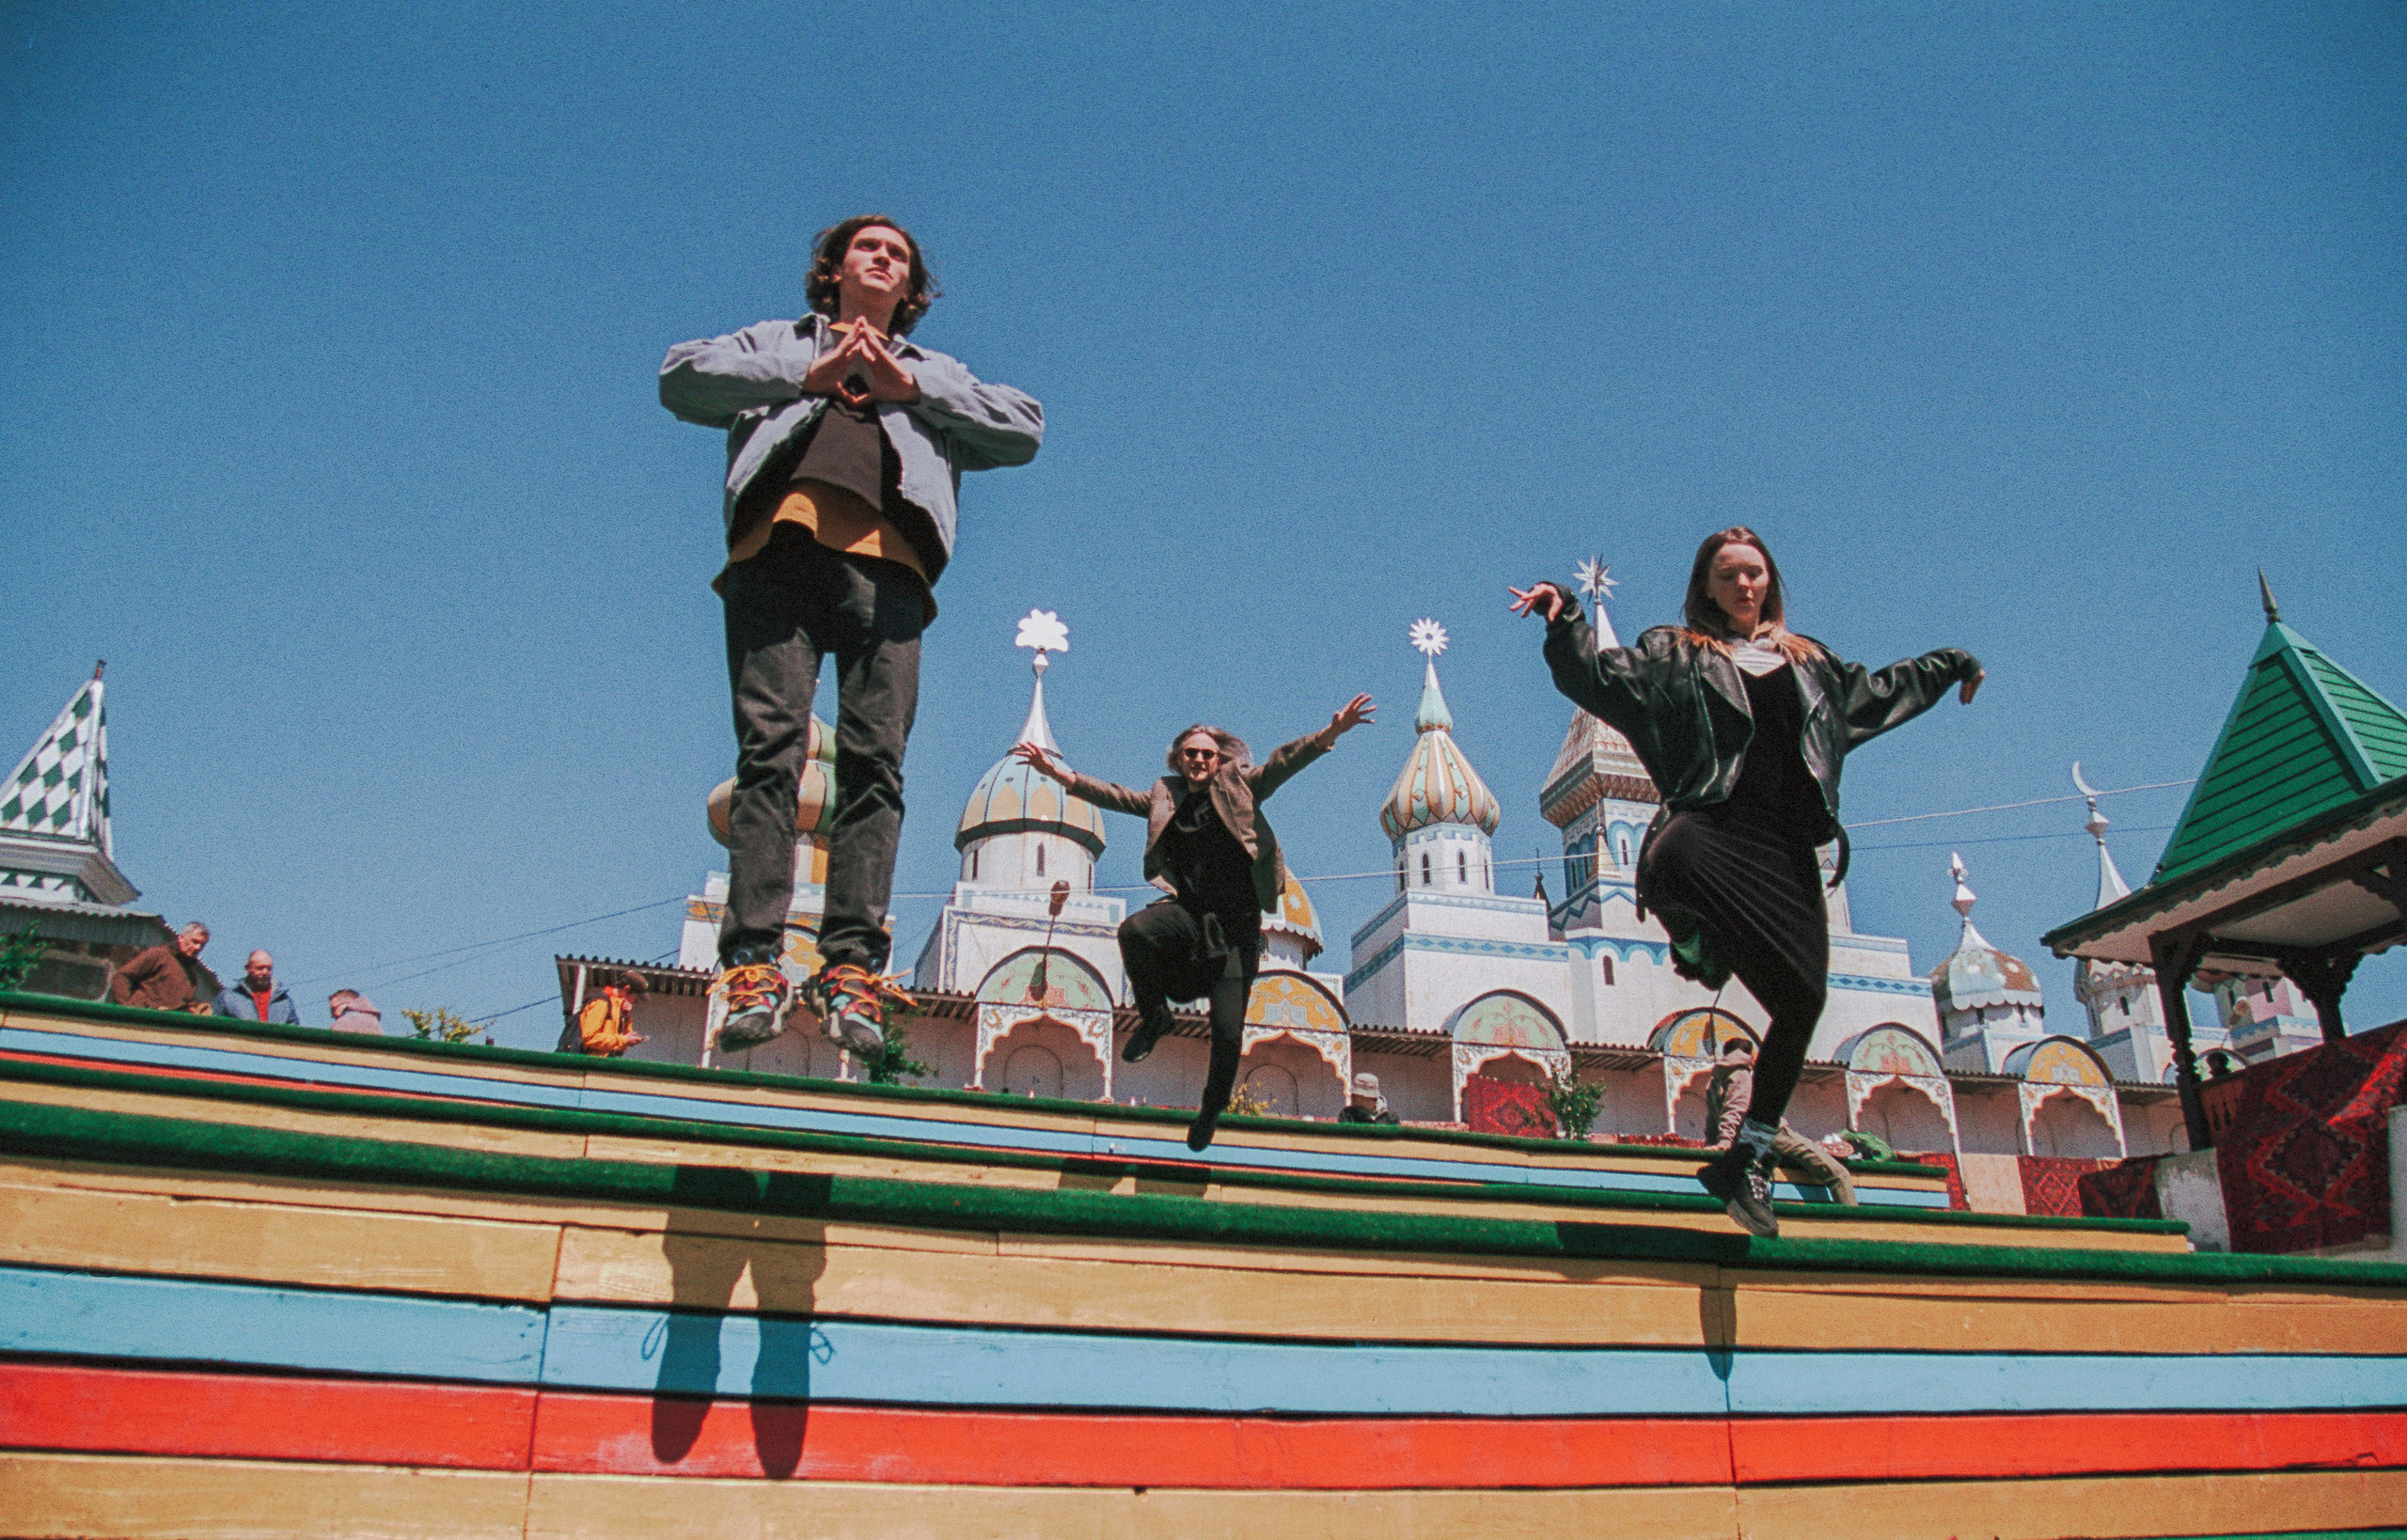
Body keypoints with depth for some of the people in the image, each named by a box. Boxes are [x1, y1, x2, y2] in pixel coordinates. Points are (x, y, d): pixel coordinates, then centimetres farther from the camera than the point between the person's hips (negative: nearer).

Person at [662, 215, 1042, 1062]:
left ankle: (851, 969, -20)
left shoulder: (937, 373, 37)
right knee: (770, 747, -16)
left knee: (874, 762, -15)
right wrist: (803, 377, 9)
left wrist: (913, 386, 12)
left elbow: (1025, 429, 19)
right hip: (779, 550, 0)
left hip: (885, 562, 1)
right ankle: (752, 961, -21)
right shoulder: (776, 343, 34)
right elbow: (680, 378, 16)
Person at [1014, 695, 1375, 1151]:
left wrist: (1329, 734, -22)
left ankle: (1212, 1108, 26)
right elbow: (1114, 796, 10)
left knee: (1228, 1030, 0)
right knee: (1134, 930, -31)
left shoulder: (1238, 787, 4)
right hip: (1189, 912, 2)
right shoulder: (1165, 796, 12)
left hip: (1237, 921, -2)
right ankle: (1154, 1013, -4)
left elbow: (1283, 762, -7)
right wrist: (1060, 773, 0)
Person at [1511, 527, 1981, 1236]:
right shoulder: (1675, 652, 13)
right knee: (1668, 859, -45)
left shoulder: (1809, 660, 27)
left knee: (1801, 1002, -3)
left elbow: (1878, 690, 43)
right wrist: (1564, 616, -14)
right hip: (1713, 824, -4)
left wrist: (1952, 664, 53)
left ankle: (1747, 1161, 6)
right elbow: (1596, 675, 1)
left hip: (1786, 847, 4)